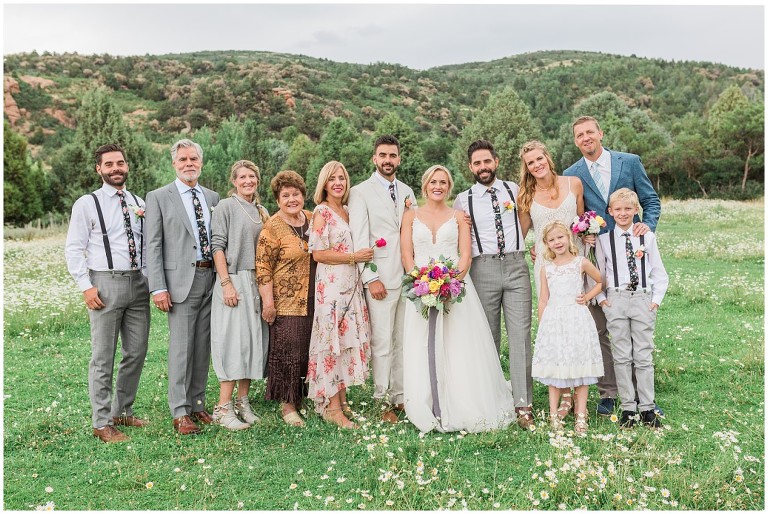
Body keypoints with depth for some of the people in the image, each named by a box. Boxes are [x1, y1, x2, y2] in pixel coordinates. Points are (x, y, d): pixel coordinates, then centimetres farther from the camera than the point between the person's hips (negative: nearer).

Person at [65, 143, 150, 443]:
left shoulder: (139, 204, 13)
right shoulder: (87, 204, 0)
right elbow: (73, 249, -3)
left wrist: (148, 279, 6)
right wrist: (86, 287, -11)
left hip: (138, 283, 5)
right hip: (105, 283, -5)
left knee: (136, 352, 10)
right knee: (103, 357, 0)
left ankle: (122, 411, 27)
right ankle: (102, 423, 10)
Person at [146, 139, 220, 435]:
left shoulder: (213, 197, 14)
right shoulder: (159, 197, 1)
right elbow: (152, 246, -4)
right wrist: (158, 288, -12)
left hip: (210, 278, 5)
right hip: (181, 280, -4)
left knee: (203, 346, 10)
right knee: (181, 347, -4)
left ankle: (197, 404, 21)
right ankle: (180, 413, 4)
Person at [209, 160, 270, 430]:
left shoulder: (262, 211, 16)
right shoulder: (225, 207, -2)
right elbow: (217, 246, -9)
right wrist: (226, 283, -17)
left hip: (258, 283, 6)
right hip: (234, 281, -6)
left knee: (253, 340, 6)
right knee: (233, 339, -9)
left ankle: (242, 402, 15)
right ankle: (223, 408, -4)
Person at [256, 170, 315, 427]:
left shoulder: (312, 219, 9)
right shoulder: (272, 228, -9)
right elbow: (263, 268, -11)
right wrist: (268, 301, -15)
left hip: (312, 300, 6)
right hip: (286, 302, -6)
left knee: (309, 351, 11)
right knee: (287, 351, -1)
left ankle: (303, 397, 26)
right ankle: (287, 405, 11)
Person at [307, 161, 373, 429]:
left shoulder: (348, 211, 15)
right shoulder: (322, 212, -6)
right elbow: (318, 253, -13)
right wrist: (354, 257, -13)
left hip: (352, 284, 7)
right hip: (331, 284, -7)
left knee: (349, 338, 8)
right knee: (332, 339, -4)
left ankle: (341, 399, 17)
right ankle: (333, 407, 2)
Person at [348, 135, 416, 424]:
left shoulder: (407, 192, 17)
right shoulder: (360, 192, 0)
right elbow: (359, 239, -6)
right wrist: (371, 278, -12)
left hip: (410, 277, 5)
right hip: (381, 279, -5)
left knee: (405, 341, 9)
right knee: (383, 343, -4)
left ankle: (401, 397, 19)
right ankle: (384, 402, 7)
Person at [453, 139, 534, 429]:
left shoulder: (514, 190, 12)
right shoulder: (463, 200, 7)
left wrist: (517, 243, 11)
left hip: (516, 266, 1)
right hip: (483, 270, 0)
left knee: (520, 335, -5)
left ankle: (523, 405, -3)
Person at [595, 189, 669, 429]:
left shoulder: (648, 237, 5)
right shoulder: (604, 240, 4)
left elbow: (659, 273, 8)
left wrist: (656, 299, 1)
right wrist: (600, 298, 2)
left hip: (643, 299, 0)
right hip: (615, 300, 0)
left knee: (644, 356, 3)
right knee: (622, 356, 3)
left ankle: (647, 408, 11)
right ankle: (628, 407, 11)